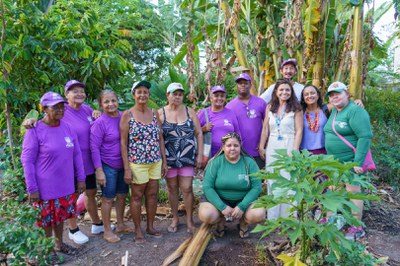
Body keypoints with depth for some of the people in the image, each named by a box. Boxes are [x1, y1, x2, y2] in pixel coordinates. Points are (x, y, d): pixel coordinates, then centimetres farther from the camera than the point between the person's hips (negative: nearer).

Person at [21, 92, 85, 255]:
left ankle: (59, 243, 39)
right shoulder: (35, 131, -14)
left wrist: (81, 178, 6)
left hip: (66, 185, 4)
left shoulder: (67, 128, 0)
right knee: (46, 219, 12)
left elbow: (76, 154, 6)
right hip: (45, 188, -4)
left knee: (60, 216, 19)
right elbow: (27, 162, -12)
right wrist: (32, 189, -12)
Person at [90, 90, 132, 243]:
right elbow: (94, 147, -14)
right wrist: (99, 171, -17)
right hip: (108, 166, -5)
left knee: (122, 195, 17)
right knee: (108, 198, 7)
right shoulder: (99, 123, -15)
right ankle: (107, 231, 23)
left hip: (123, 164, 6)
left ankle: (120, 225, 36)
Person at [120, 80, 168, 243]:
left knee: (152, 194, 12)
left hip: (155, 162, 4)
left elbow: (160, 139, 9)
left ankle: (150, 227, 29)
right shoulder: (127, 115, -7)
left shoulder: (154, 114, 5)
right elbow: (123, 142, -9)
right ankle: (138, 230, 24)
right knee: (137, 196, 8)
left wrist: (164, 161, 6)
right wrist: (127, 168, -12)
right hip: (137, 163, -4)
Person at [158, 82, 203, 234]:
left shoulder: (190, 112, 4)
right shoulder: (160, 113, -1)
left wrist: (200, 155, -1)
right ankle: (175, 218, 27)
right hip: (169, 158, 0)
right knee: (172, 188, 10)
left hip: (188, 157, 0)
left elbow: (199, 134, 4)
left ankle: (189, 220, 17)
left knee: (187, 188, 0)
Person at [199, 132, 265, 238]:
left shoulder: (249, 162, -7)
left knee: (259, 215, -27)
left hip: (244, 199, 1)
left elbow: (256, 187, -11)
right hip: (218, 199, 0)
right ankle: (220, 222, 10)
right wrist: (222, 207, -22)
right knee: (205, 215, -29)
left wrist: (242, 206, -23)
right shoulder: (215, 162, -9)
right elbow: (207, 187, -13)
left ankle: (243, 223, 10)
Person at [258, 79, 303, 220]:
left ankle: (288, 217, 13)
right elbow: (265, 129, 10)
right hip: (272, 147, 4)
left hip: (289, 146, -4)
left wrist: (294, 151, -13)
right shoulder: (270, 107, 9)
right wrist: (261, 147, 7)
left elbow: (299, 131, -6)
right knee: (272, 182, 9)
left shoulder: (296, 108, -2)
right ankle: (273, 216, 21)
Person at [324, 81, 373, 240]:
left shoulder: (355, 111, -17)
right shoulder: (334, 111, 9)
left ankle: (357, 228, 14)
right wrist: (330, 157, 10)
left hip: (351, 161, -8)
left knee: (353, 192, 1)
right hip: (334, 161, 8)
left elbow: (365, 136, -23)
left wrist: (358, 162, -26)